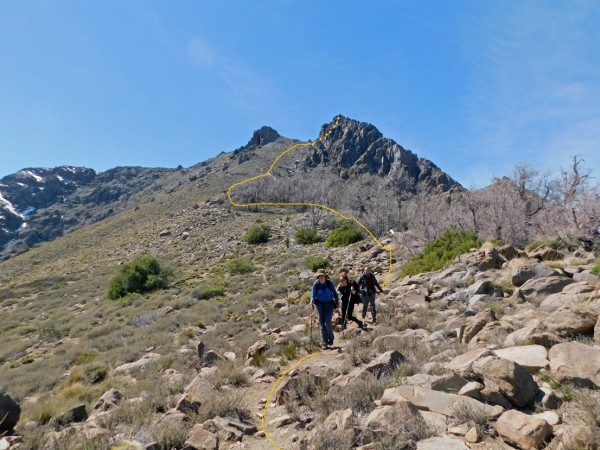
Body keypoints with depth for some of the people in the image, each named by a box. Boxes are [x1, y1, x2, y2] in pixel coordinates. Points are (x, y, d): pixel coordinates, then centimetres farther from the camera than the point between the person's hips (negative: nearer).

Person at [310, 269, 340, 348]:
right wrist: (312, 300, -27)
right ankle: (324, 341, 12)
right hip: (320, 305, 1)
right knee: (322, 323, 2)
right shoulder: (316, 284, -7)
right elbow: (313, 295, -6)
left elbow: (335, 293, 1)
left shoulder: (330, 283, -8)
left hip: (329, 304, -1)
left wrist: (337, 303, 1)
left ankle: (331, 338, 15)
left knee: (327, 322, -10)